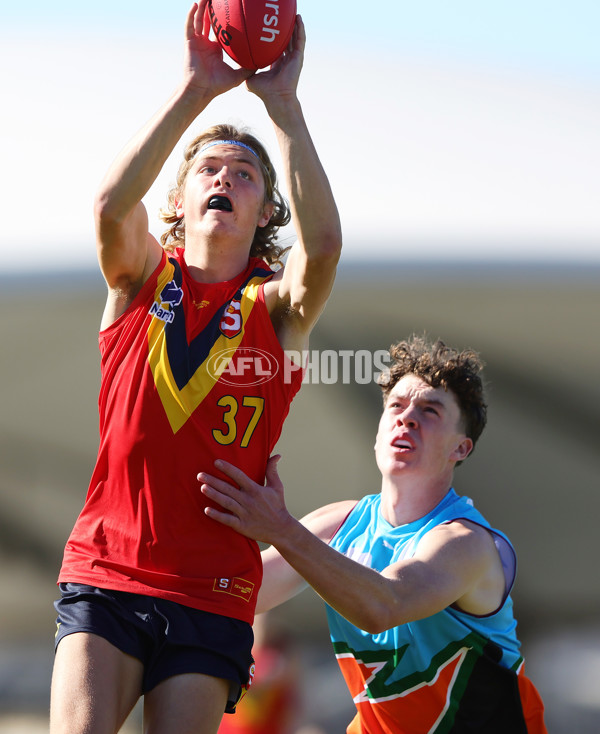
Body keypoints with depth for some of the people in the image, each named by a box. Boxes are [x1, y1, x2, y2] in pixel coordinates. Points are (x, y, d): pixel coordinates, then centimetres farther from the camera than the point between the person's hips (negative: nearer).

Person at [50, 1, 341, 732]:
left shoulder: (277, 308, 5)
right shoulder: (142, 280, 8)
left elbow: (322, 246, -18)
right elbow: (111, 206, -15)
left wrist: (282, 104, -18)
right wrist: (196, 91, -19)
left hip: (212, 592, 0)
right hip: (105, 574, 0)